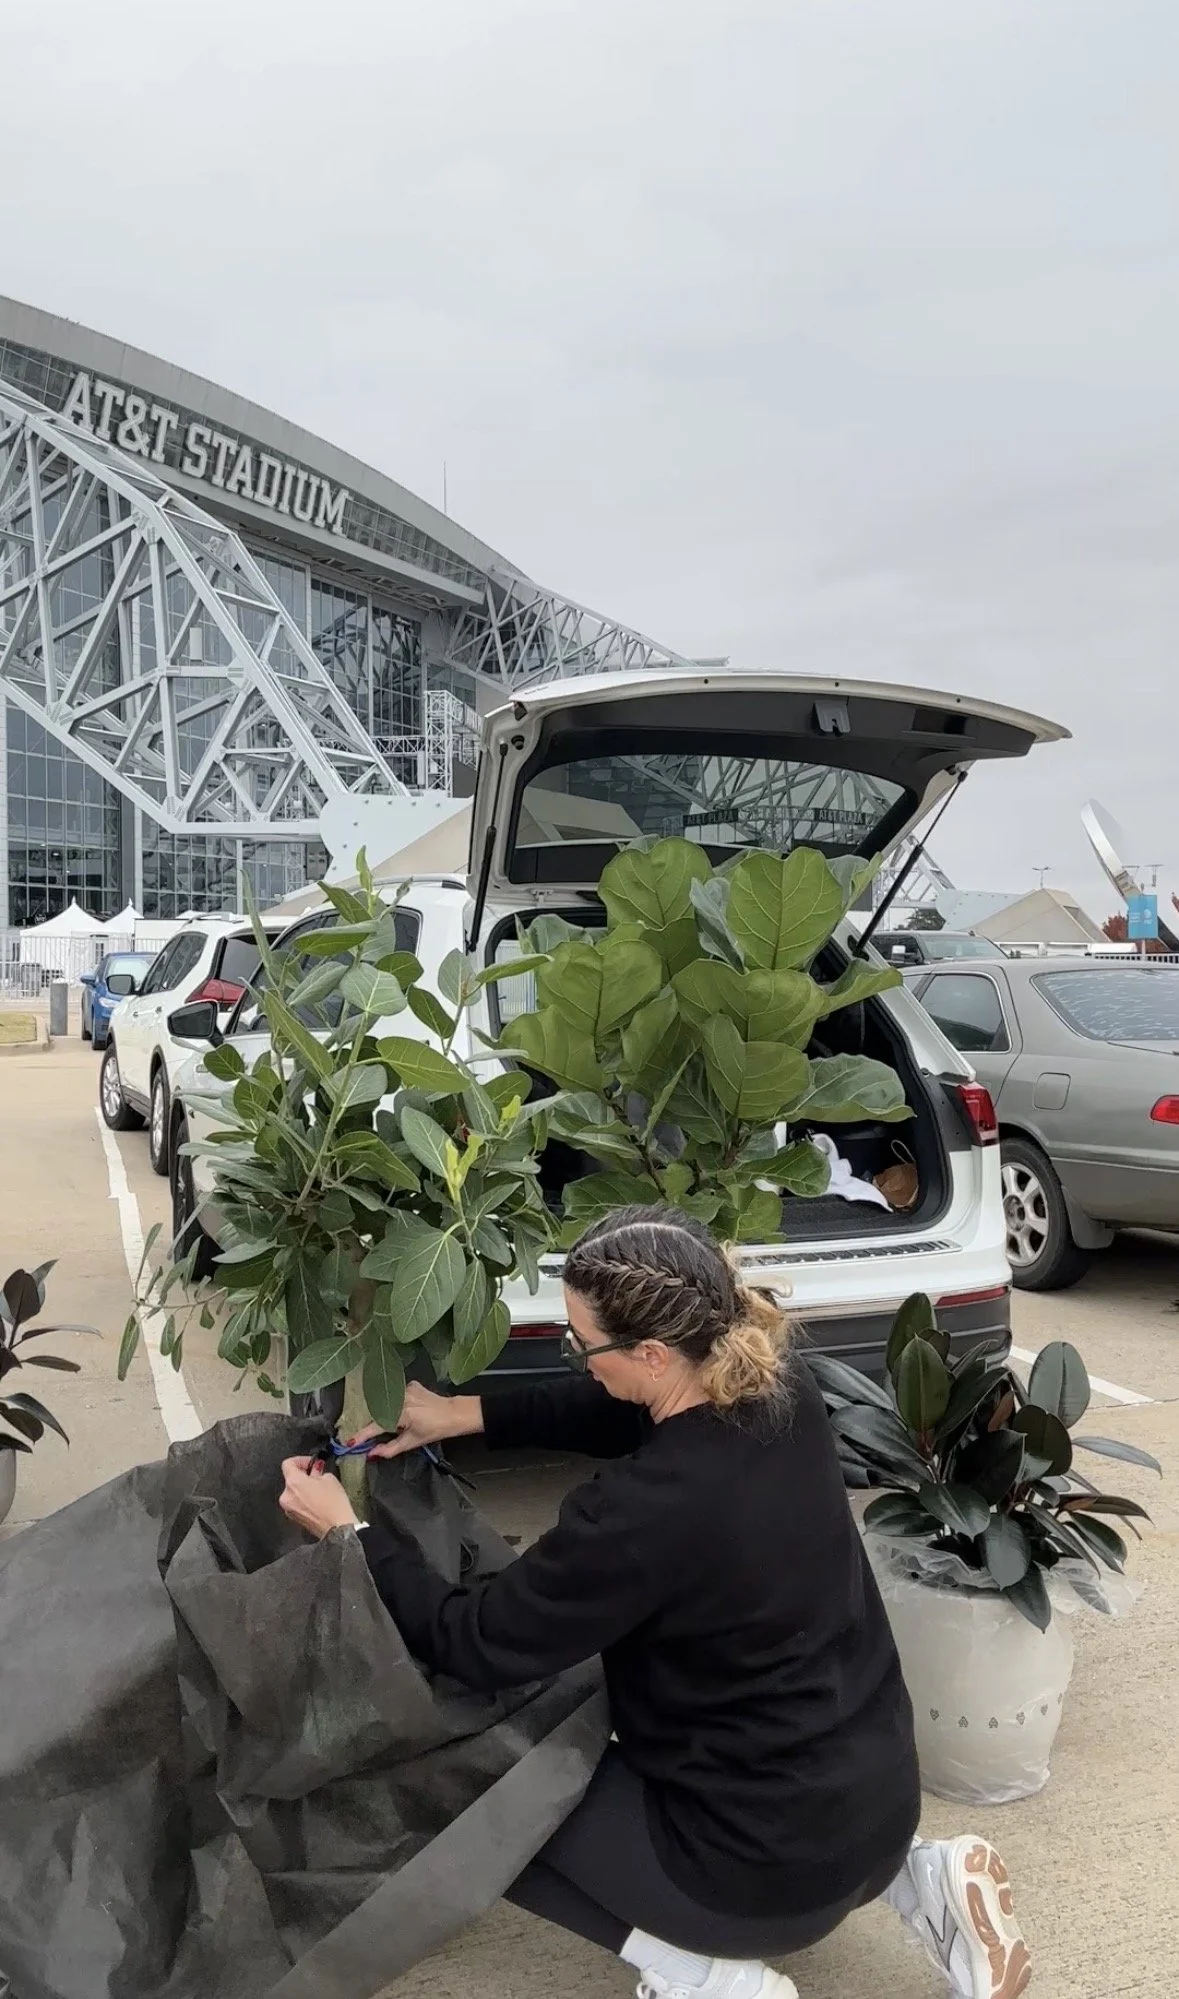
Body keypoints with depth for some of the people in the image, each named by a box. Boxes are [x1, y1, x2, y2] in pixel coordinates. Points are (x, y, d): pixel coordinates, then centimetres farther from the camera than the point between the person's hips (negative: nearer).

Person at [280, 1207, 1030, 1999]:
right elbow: (611, 1409, 10)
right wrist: (466, 1414, 8)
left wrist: (350, 1532, -4)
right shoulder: (776, 1384, -11)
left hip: (775, 1866, -6)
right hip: (883, 1798, 6)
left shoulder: (647, 1509, -31)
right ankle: (918, 1875, 19)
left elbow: (477, 1645, -15)